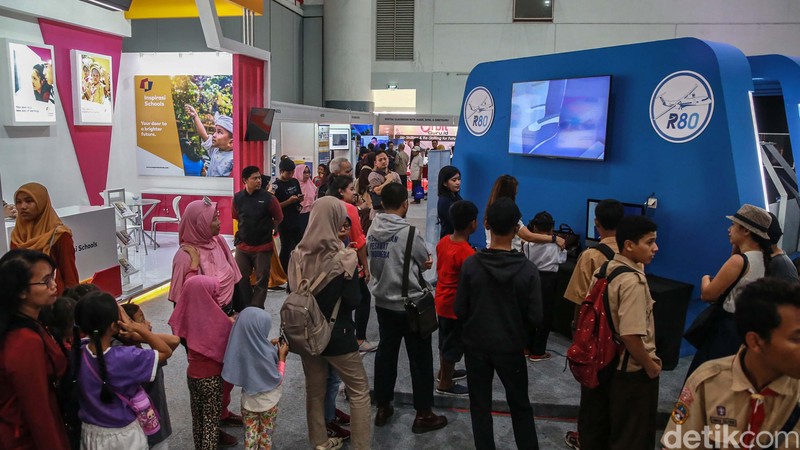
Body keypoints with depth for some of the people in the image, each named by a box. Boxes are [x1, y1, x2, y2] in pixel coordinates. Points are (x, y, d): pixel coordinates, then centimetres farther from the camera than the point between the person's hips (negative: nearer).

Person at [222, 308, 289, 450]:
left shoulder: (240, 346, -16)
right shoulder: (266, 354, -33)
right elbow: (277, 380, -21)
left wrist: (268, 347, 0)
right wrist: (282, 356, -16)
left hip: (248, 401, 4)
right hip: (268, 402, -4)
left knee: (250, 437, 20)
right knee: (265, 436, 20)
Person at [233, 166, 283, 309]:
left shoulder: (268, 197, -12)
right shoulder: (237, 198, -3)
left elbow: (279, 218, 1)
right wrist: (248, 229, 11)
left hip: (263, 246, -3)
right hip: (243, 245, 3)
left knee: (262, 279, 4)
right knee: (240, 278, 11)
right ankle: (245, 307, 27)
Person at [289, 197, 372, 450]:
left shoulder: (298, 255, -5)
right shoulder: (342, 257, -19)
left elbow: (293, 293, 5)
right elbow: (354, 301, -16)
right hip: (337, 335, -5)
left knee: (314, 390, 19)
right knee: (359, 391, 12)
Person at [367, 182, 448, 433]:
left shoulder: (373, 230, -1)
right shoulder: (409, 232, -18)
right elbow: (427, 263, -5)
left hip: (383, 302, 6)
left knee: (385, 353, 17)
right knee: (420, 359, 7)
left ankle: (382, 407, 28)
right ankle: (423, 415, 16)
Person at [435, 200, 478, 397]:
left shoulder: (443, 242, -2)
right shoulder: (467, 253, -27)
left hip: (441, 300, 8)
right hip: (455, 305, -8)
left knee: (445, 340, 25)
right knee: (453, 344, 9)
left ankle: (444, 372, 43)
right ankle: (445, 384, 24)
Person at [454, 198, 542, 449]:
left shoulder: (471, 264, -14)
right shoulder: (528, 270, -16)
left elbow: (459, 311, -8)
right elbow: (535, 319, -11)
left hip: (476, 345, 0)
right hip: (511, 347, 0)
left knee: (480, 405, 15)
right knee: (520, 405, 19)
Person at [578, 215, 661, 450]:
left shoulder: (606, 269, 1)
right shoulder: (634, 281, -24)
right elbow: (630, 335, -30)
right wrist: (650, 365, -14)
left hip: (607, 360, 8)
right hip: (632, 369, -8)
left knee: (598, 422, 22)